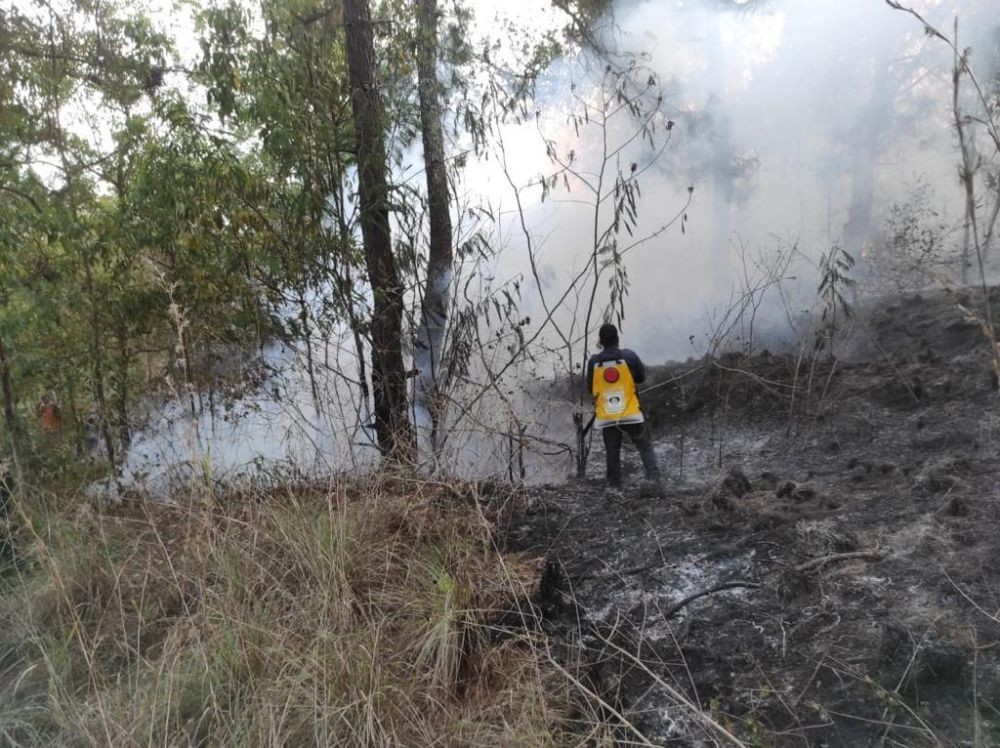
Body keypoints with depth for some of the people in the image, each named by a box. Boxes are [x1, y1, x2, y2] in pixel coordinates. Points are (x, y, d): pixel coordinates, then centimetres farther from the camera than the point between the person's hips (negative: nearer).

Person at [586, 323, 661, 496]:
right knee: (645, 447, 9)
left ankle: (614, 487, 13)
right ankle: (652, 478, -6)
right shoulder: (629, 356, -8)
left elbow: (591, 388, 7)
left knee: (612, 453, 12)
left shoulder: (593, 362, -4)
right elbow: (641, 377, 5)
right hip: (631, 415, -2)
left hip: (606, 418, 2)